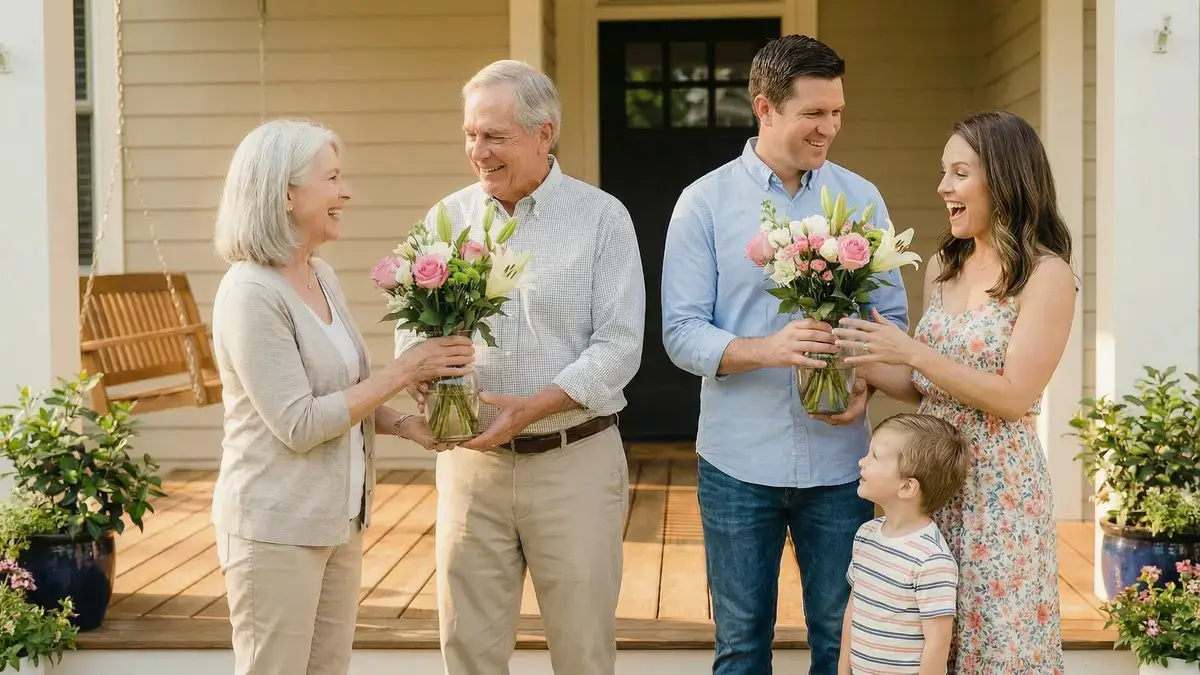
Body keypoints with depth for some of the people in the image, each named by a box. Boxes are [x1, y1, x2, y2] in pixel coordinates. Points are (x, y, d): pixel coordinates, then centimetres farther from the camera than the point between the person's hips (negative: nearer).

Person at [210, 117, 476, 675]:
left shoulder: (321, 276, 8)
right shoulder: (251, 294, -18)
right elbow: (298, 424, -20)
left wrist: (406, 425, 1)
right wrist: (403, 371, -18)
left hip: (339, 519, 8)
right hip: (276, 525, -8)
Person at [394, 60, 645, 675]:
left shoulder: (601, 217, -3)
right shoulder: (447, 218, 7)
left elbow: (620, 345, -9)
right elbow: (412, 327, 8)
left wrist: (531, 408, -19)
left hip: (574, 458, -3)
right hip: (470, 458, 3)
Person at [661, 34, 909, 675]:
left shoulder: (862, 200, 5)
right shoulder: (705, 202, -2)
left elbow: (891, 315, 7)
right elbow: (681, 331, -6)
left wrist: (866, 383, -13)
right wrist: (764, 348, -23)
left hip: (839, 461, 2)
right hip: (739, 461, -1)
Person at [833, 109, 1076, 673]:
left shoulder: (1046, 274, -10)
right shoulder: (941, 267, 9)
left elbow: (1014, 397, -16)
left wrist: (910, 352, -17)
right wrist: (860, 362, -3)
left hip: (997, 482, -6)